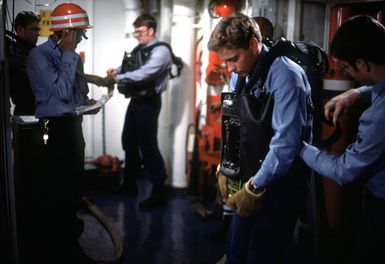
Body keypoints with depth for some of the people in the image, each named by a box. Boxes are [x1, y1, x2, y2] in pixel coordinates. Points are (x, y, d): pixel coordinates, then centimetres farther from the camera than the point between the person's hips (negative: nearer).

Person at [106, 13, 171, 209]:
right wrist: (116, 70, -6)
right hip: (135, 100, 9)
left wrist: (117, 77, -18)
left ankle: (159, 192, 4)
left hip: (148, 102, -9)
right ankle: (129, 183, 32)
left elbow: (142, 74, -26)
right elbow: (128, 65, 15)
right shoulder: (139, 48, 10)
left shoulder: (160, 52, -17)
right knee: (129, 142, 17)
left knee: (148, 146, -6)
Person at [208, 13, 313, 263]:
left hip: (282, 175, -7)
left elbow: (286, 141, -24)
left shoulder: (284, 75, -19)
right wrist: (223, 168, 6)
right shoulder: (239, 74, 4)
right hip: (249, 172, 7)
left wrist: (255, 187, -20)